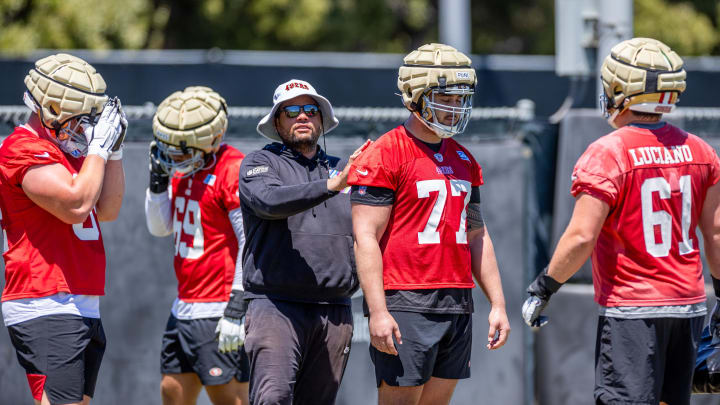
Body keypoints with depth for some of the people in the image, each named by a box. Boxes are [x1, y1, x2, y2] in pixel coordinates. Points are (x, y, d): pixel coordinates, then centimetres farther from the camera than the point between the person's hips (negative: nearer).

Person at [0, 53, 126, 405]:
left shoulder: (69, 152, 20)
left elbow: (107, 211, 21)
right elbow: (77, 205, -21)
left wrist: (115, 151, 13)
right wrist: (100, 146, -11)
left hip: (83, 308, 10)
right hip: (46, 309, -10)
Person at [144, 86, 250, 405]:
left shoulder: (233, 171, -16)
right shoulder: (184, 170, 12)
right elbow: (160, 228, 19)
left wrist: (236, 310, -21)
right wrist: (158, 179, 3)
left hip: (217, 312, -9)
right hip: (184, 307, 9)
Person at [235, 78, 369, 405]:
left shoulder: (343, 169, 21)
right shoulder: (259, 164, 7)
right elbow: (270, 201, -15)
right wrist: (332, 185, -26)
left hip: (334, 313, 5)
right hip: (276, 306, -5)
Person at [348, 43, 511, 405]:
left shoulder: (464, 161, 17)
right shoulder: (384, 155, -7)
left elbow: (477, 236, 22)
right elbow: (365, 237, -12)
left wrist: (497, 304, 15)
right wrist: (378, 311, -18)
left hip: (457, 305, 7)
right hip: (404, 304, -7)